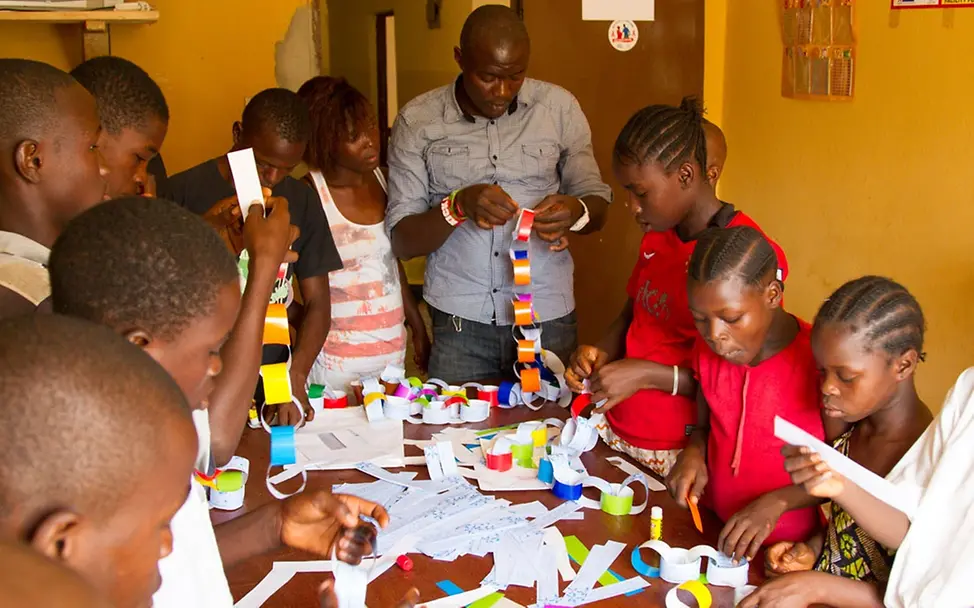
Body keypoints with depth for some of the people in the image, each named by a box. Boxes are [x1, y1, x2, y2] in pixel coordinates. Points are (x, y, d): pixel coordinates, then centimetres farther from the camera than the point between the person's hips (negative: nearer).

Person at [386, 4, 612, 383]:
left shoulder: (559, 107, 0)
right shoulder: (417, 120, -3)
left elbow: (598, 205, 6)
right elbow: (402, 242, -4)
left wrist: (576, 212, -17)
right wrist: (459, 206, -22)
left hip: (547, 315, 1)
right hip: (458, 321, -1)